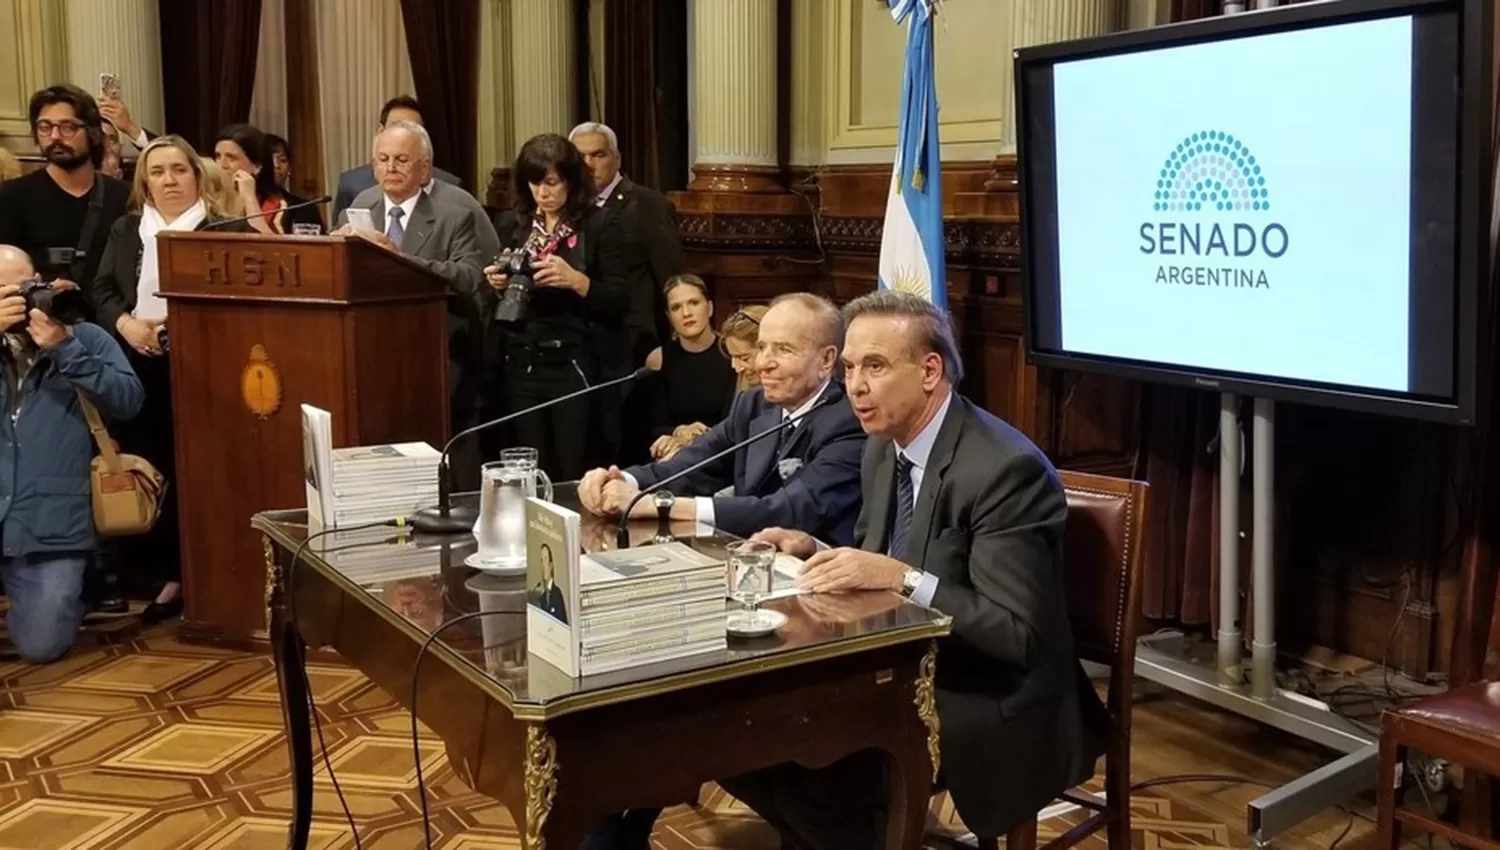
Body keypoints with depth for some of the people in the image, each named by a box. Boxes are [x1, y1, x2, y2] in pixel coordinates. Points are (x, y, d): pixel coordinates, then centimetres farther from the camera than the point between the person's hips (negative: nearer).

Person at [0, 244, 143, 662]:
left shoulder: (85, 337, 6)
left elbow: (129, 400, -7)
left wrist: (64, 349, -16)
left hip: (50, 525, -1)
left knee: (40, 646, -3)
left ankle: (68, 592, 29)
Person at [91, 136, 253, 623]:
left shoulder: (226, 230, 0)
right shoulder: (125, 230, 15)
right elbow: (102, 290, 13)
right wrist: (125, 323, -7)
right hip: (139, 367, 4)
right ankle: (170, 574, 13)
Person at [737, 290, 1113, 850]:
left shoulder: (1006, 469, -21)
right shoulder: (883, 448, 5)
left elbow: (1017, 635, -22)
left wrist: (903, 579, -30)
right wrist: (815, 551, -6)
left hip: (993, 705, -8)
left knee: (800, 763, -24)